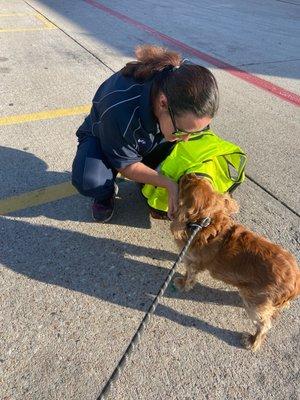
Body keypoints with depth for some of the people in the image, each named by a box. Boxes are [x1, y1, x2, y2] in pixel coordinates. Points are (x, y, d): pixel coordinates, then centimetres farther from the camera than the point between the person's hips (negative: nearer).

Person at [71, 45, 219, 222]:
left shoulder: (188, 79, -29)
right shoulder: (120, 110, -43)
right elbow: (126, 164, -25)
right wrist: (169, 184, -35)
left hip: (153, 141, 4)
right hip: (104, 138, -3)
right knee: (88, 180, -35)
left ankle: (150, 186, 7)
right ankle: (107, 193, 1)